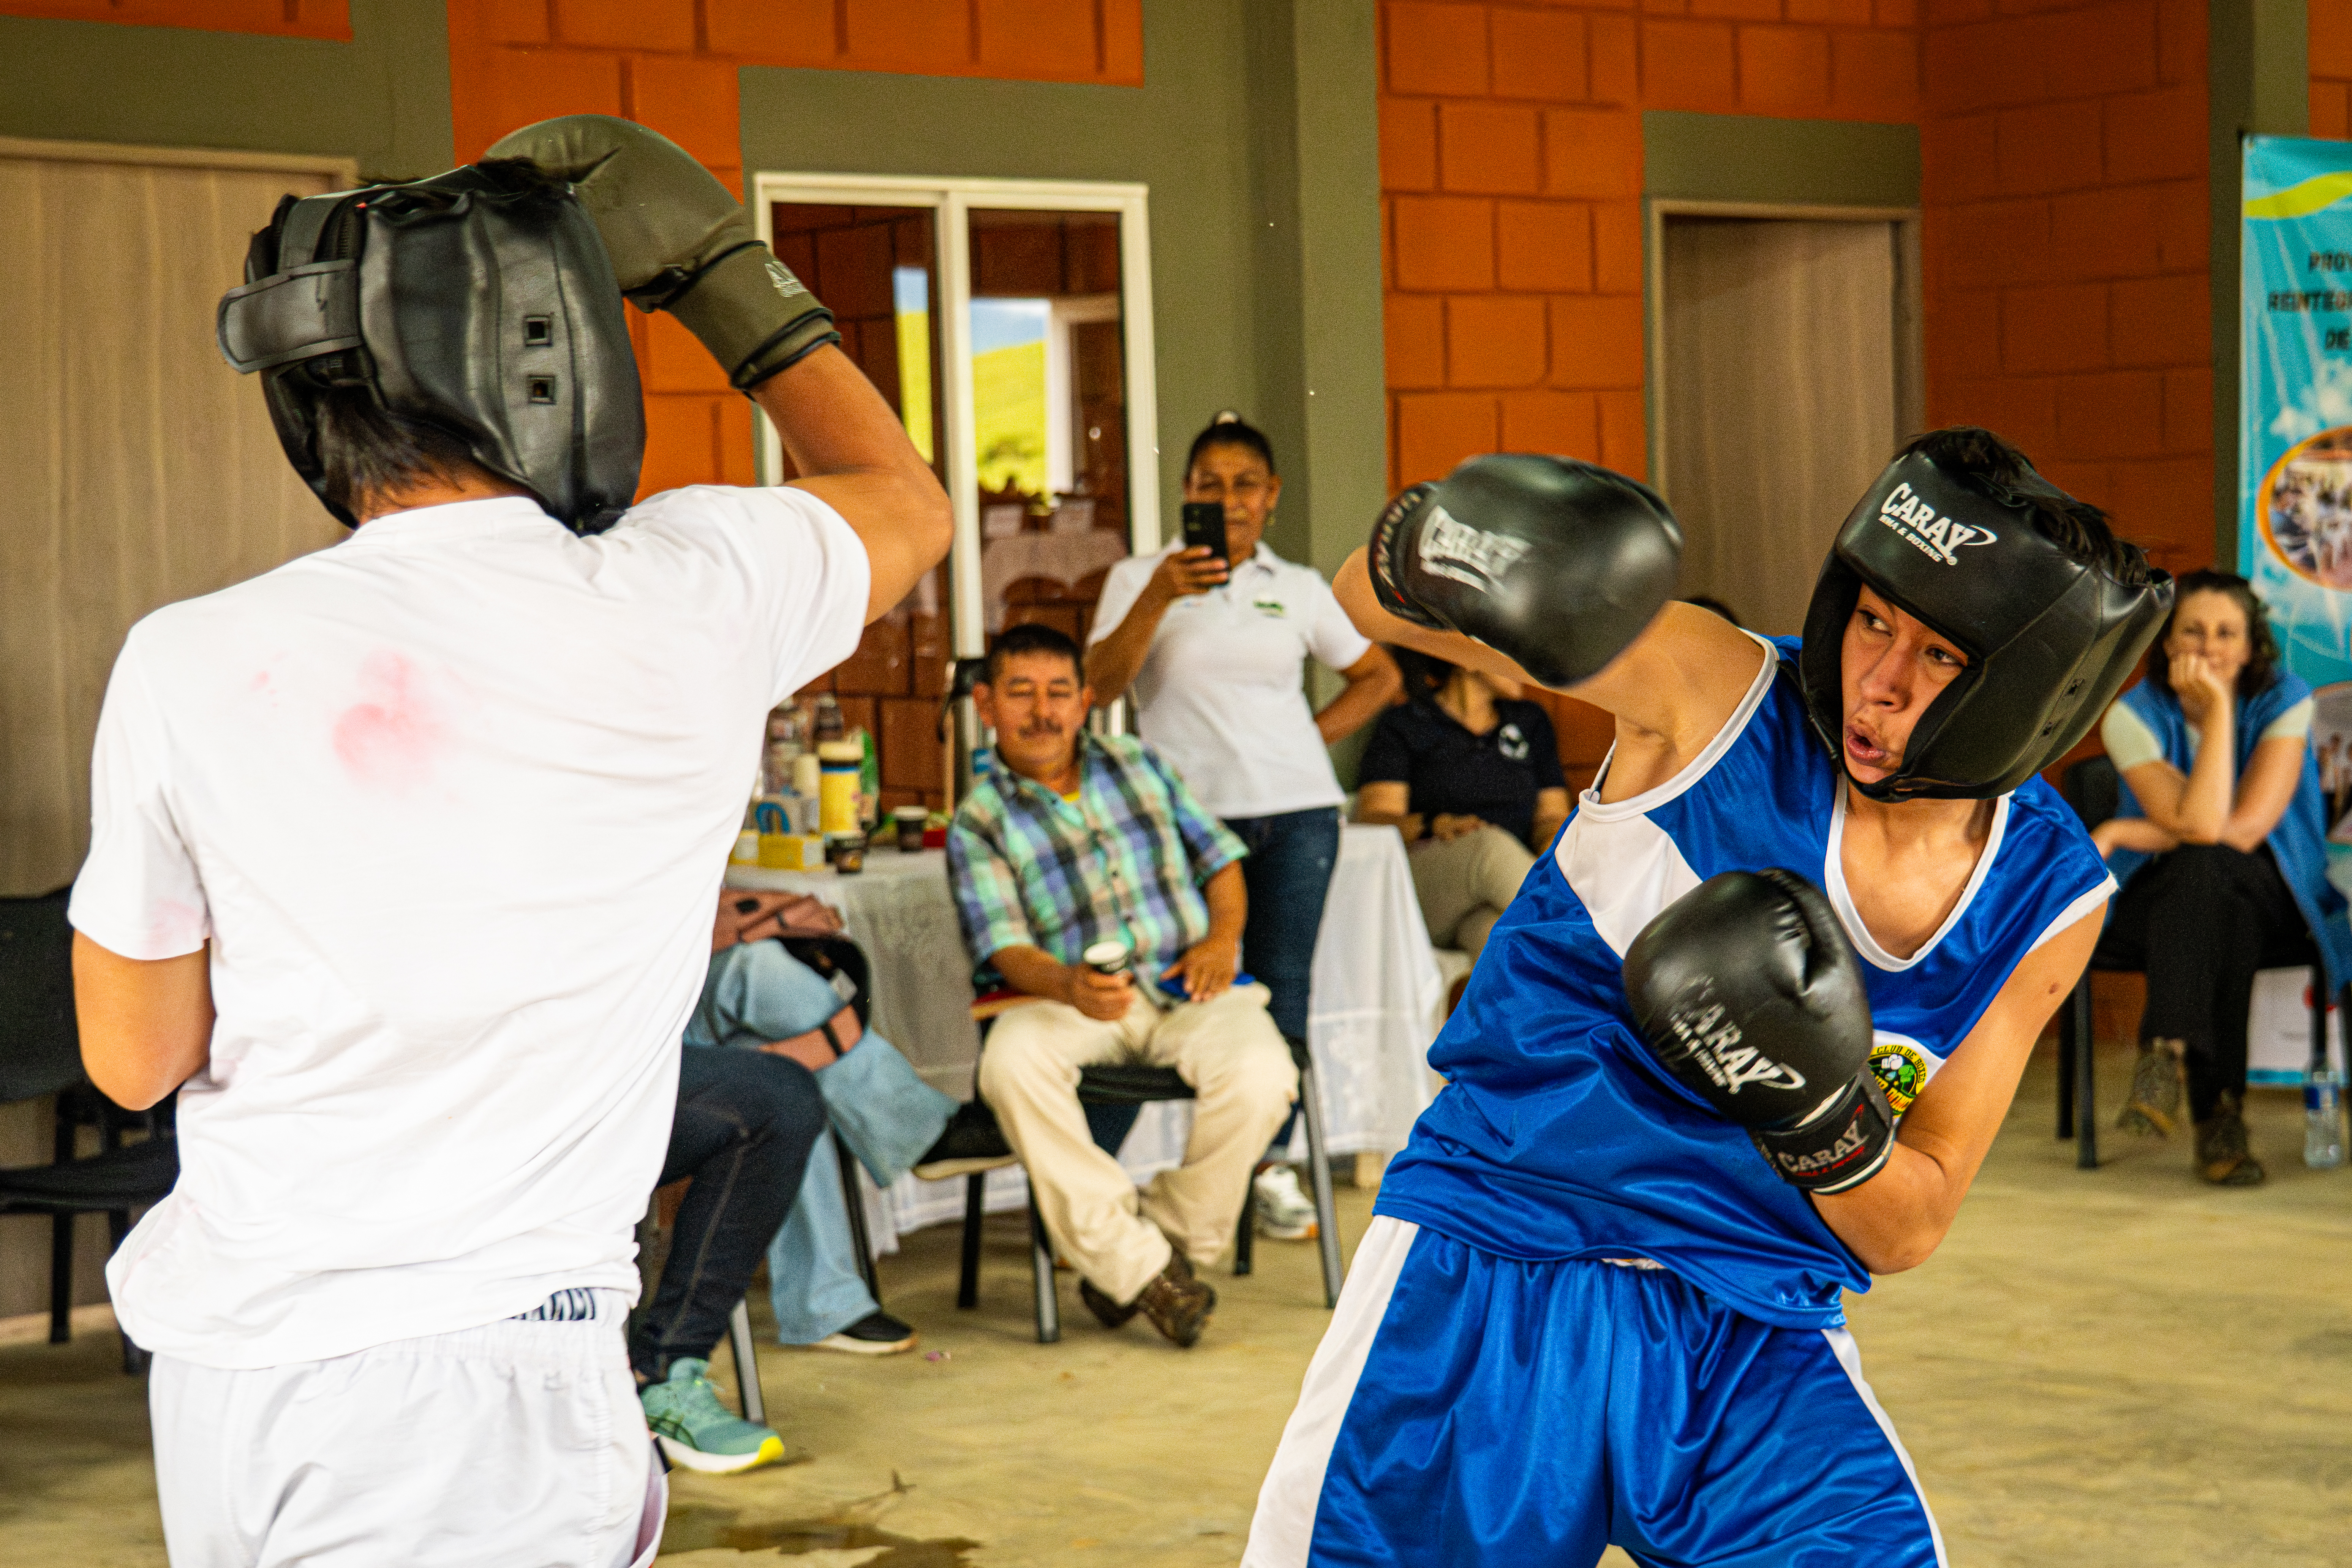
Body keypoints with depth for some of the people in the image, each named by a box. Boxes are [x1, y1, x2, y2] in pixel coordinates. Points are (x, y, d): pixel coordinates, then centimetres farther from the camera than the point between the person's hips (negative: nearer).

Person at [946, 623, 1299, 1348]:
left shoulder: (1137, 763, 16)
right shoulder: (979, 822, 5)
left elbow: (1218, 854, 18)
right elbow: (1008, 949, -7)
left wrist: (1223, 935, -3)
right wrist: (1069, 986, -30)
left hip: (1192, 987, 1)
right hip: (1075, 995, -1)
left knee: (1260, 1077, -32)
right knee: (1013, 1062, -36)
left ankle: (1171, 1232, -6)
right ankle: (1137, 1264, -25)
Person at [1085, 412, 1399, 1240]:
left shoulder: (1300, 589, 13)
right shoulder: (1141, 579, 6)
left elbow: (1379, 676, 22)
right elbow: (1100, 684, -9)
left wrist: (1315, 737, 8)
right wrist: (1160, 597, -20)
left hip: (1297, 808, 3)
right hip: (1188, 811, -3)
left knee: (1282, 987, 1)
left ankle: (1272, 1168, 10)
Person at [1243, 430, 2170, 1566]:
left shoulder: (2049, 901, -2)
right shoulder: (1726, 697, -12)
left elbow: (1906, 1231, 2)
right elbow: (1370, 602, -16)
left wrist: (1824, 1116, -19)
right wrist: (1423, 553, -40)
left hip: (1756, 1343, 2)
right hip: (1490, 1272, -2)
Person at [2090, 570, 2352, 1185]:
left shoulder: (2284, 700, -8)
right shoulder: (2133, 716, -9)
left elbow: (2247, 828, -18)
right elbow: (2199, 823, -24)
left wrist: (2119, 834, -16)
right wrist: (2217, 709, -25)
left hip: (2270, 902, 0)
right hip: (2158, 902, 0)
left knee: (2208, 865, -35)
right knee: (2199, 865, -36)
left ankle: (2167, 1057, -38)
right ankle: (2218, 1108, -42)